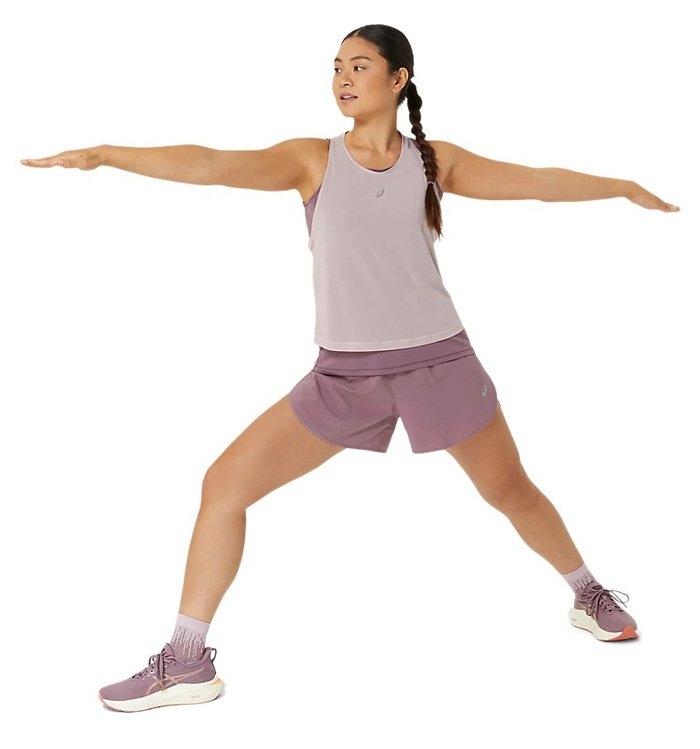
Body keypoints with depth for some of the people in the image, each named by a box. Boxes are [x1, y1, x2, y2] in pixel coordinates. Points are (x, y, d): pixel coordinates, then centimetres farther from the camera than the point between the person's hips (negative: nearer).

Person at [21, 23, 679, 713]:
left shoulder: (435, 162, 4)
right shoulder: (314, 159, 0)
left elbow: (536, 181, 10)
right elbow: (214, 165, -12)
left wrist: (623, 186, 9)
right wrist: (106, 154, -23)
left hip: (438, 360, 0)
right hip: (343, 373, 0)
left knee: (510, 490, 12)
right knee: (224, 484, -7)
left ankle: (587, 595, 42)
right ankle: (187, 663, 5)